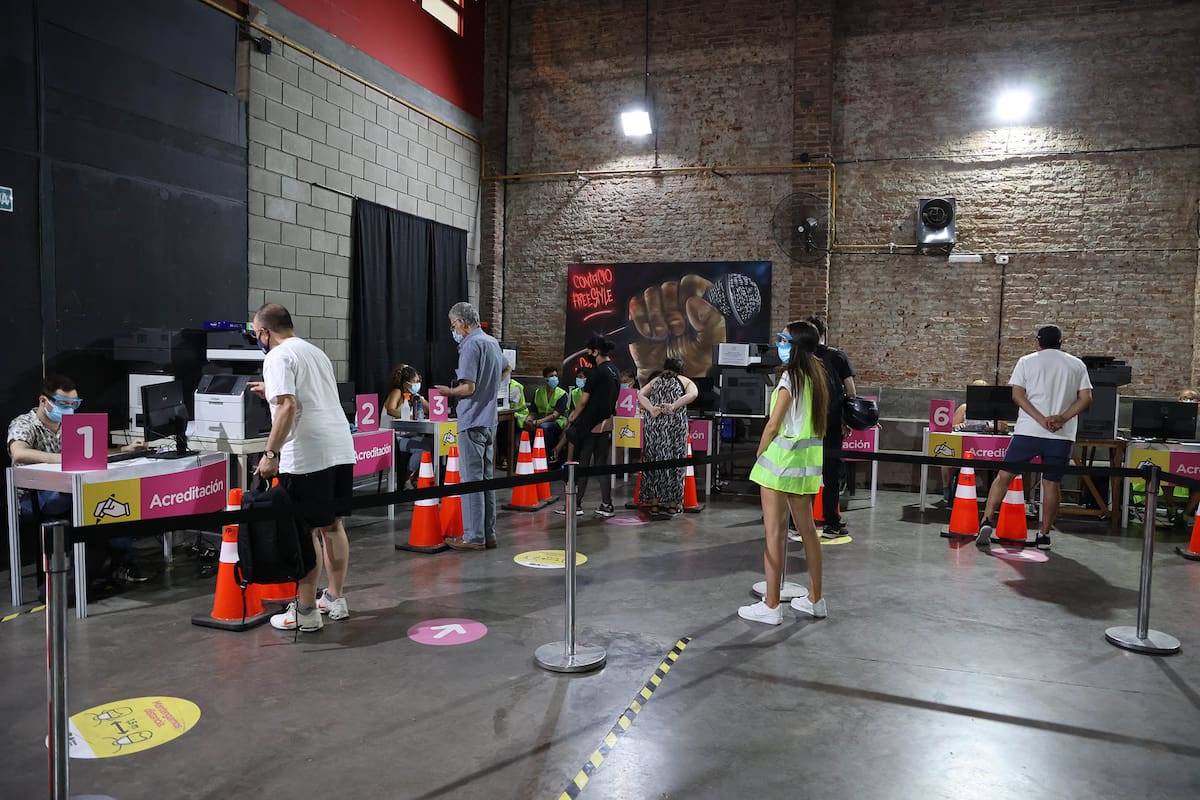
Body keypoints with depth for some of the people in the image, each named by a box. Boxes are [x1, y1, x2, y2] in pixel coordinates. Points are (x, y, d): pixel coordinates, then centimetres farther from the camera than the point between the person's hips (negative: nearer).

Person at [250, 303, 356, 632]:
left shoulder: (278, 357, -5)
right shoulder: (316, 351, 20)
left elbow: (287, 407, -18)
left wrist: (270, 453, -17)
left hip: (307, 457, -8)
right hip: (341, 450, 8)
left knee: (304, 533, 0)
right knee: (332, 525, 16)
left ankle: (305, 611, 7)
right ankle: (335, 600, 25)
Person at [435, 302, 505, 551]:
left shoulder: (471, 345, -15)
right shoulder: (493, 343, 14)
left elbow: (468, 388, -20)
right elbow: (505, 369, 31)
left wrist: (448, 391, -3)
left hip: (472, 421, -9)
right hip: (490, 420, 9)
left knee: (471, 479, -4)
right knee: (487, 478, 12)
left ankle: (474, 537, 0)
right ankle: (489, 534, 17)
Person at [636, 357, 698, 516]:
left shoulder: (656, 380, 25)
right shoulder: (685, 381, 19)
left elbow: (640, 395, 7)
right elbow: (693, 394, -5)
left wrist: (651, 409, -7)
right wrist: (674, 406, -13)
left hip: (653, 422, 2)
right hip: (675, 423, -2)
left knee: (653, 459, 8)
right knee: (673, 460, 4)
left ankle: (655, 503, 11)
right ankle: (673, 504, 6)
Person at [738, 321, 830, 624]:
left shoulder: (791, 377, -14)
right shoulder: (816, 377, 10)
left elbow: (773, 425, -14)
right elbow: (820, 421, 14)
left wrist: (759, 456, -2)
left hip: (782, 459, -9)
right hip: (807, 460, 9)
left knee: (774, 531, -3)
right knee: (807, 528, 15)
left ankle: (771, 606, 1)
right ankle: (815, 599, 25)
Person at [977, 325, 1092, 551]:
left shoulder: (1026, 361, 6)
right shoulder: (1077, 365, 11)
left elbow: (1017, 395, -5)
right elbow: (1085, 398, 3)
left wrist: (1041, 419, -10)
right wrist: (1062, 418, -7)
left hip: (1028, 431, -1)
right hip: (1062, 435, 2)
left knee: (1004, 476, 4)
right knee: (1052, 483, 10)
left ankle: (987, 521, -6)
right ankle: (1044, 535, 14)